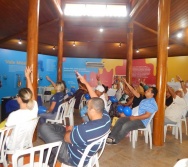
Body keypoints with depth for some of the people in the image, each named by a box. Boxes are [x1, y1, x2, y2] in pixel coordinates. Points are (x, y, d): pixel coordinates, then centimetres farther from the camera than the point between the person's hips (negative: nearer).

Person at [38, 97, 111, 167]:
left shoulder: (85, 129, -39)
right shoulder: (106, 117, -17)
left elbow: (66, 138, -19)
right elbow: (97, 103, 2)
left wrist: (68, 130, 2)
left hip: (73, 158, -8)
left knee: (44, 127, -9)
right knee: (58, 127, 20)